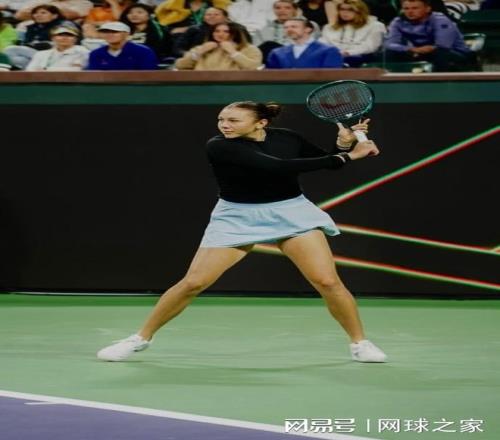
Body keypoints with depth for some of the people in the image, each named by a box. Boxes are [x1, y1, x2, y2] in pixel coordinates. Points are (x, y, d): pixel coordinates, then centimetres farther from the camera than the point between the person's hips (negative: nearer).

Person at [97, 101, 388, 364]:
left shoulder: (286, 138, -6)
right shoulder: (219, 147, -21)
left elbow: (327, 162, 9)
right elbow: (277, 167, -30)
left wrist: (345, 144, -15)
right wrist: (345, 157, -29)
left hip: (291, 213, 2)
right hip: (237, 217, -2)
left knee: (327, 281, -12)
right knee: (193, 282, -7)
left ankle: (360, 342, 6)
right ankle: (142, 338, 11)